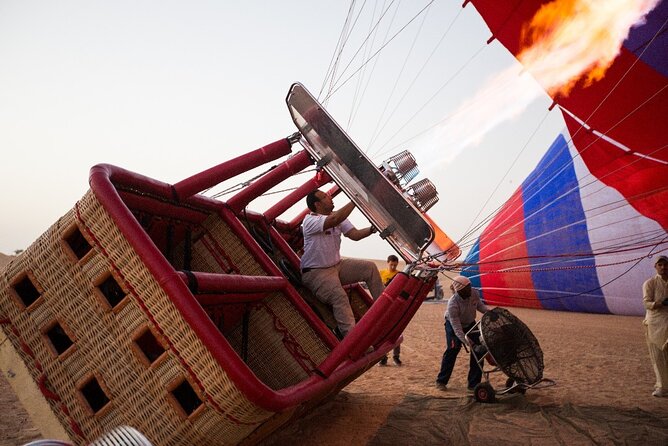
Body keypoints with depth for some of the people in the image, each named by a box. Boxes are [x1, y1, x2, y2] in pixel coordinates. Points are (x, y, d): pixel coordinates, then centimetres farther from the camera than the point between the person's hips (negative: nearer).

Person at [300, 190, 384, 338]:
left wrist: (373, 229, -22)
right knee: (339, 295, -31)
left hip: (337, 265, 8)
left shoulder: (338, 216, 7)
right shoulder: (310, 221, -18)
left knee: (370, 267, -4)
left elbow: (355, 234, -3)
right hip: (316, 272, -8)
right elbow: (334, 220, -36)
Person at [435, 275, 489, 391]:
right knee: (452, 350, -14)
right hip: (453, 325, -5)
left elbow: (479, 305, 0)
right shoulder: (453, 303, -36)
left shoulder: (474, 293, -23)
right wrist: (466, 341, -42)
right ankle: (441, 381, 5)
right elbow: (456, 327, -34)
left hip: (470, 324, 5)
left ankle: (474, 384, 8)